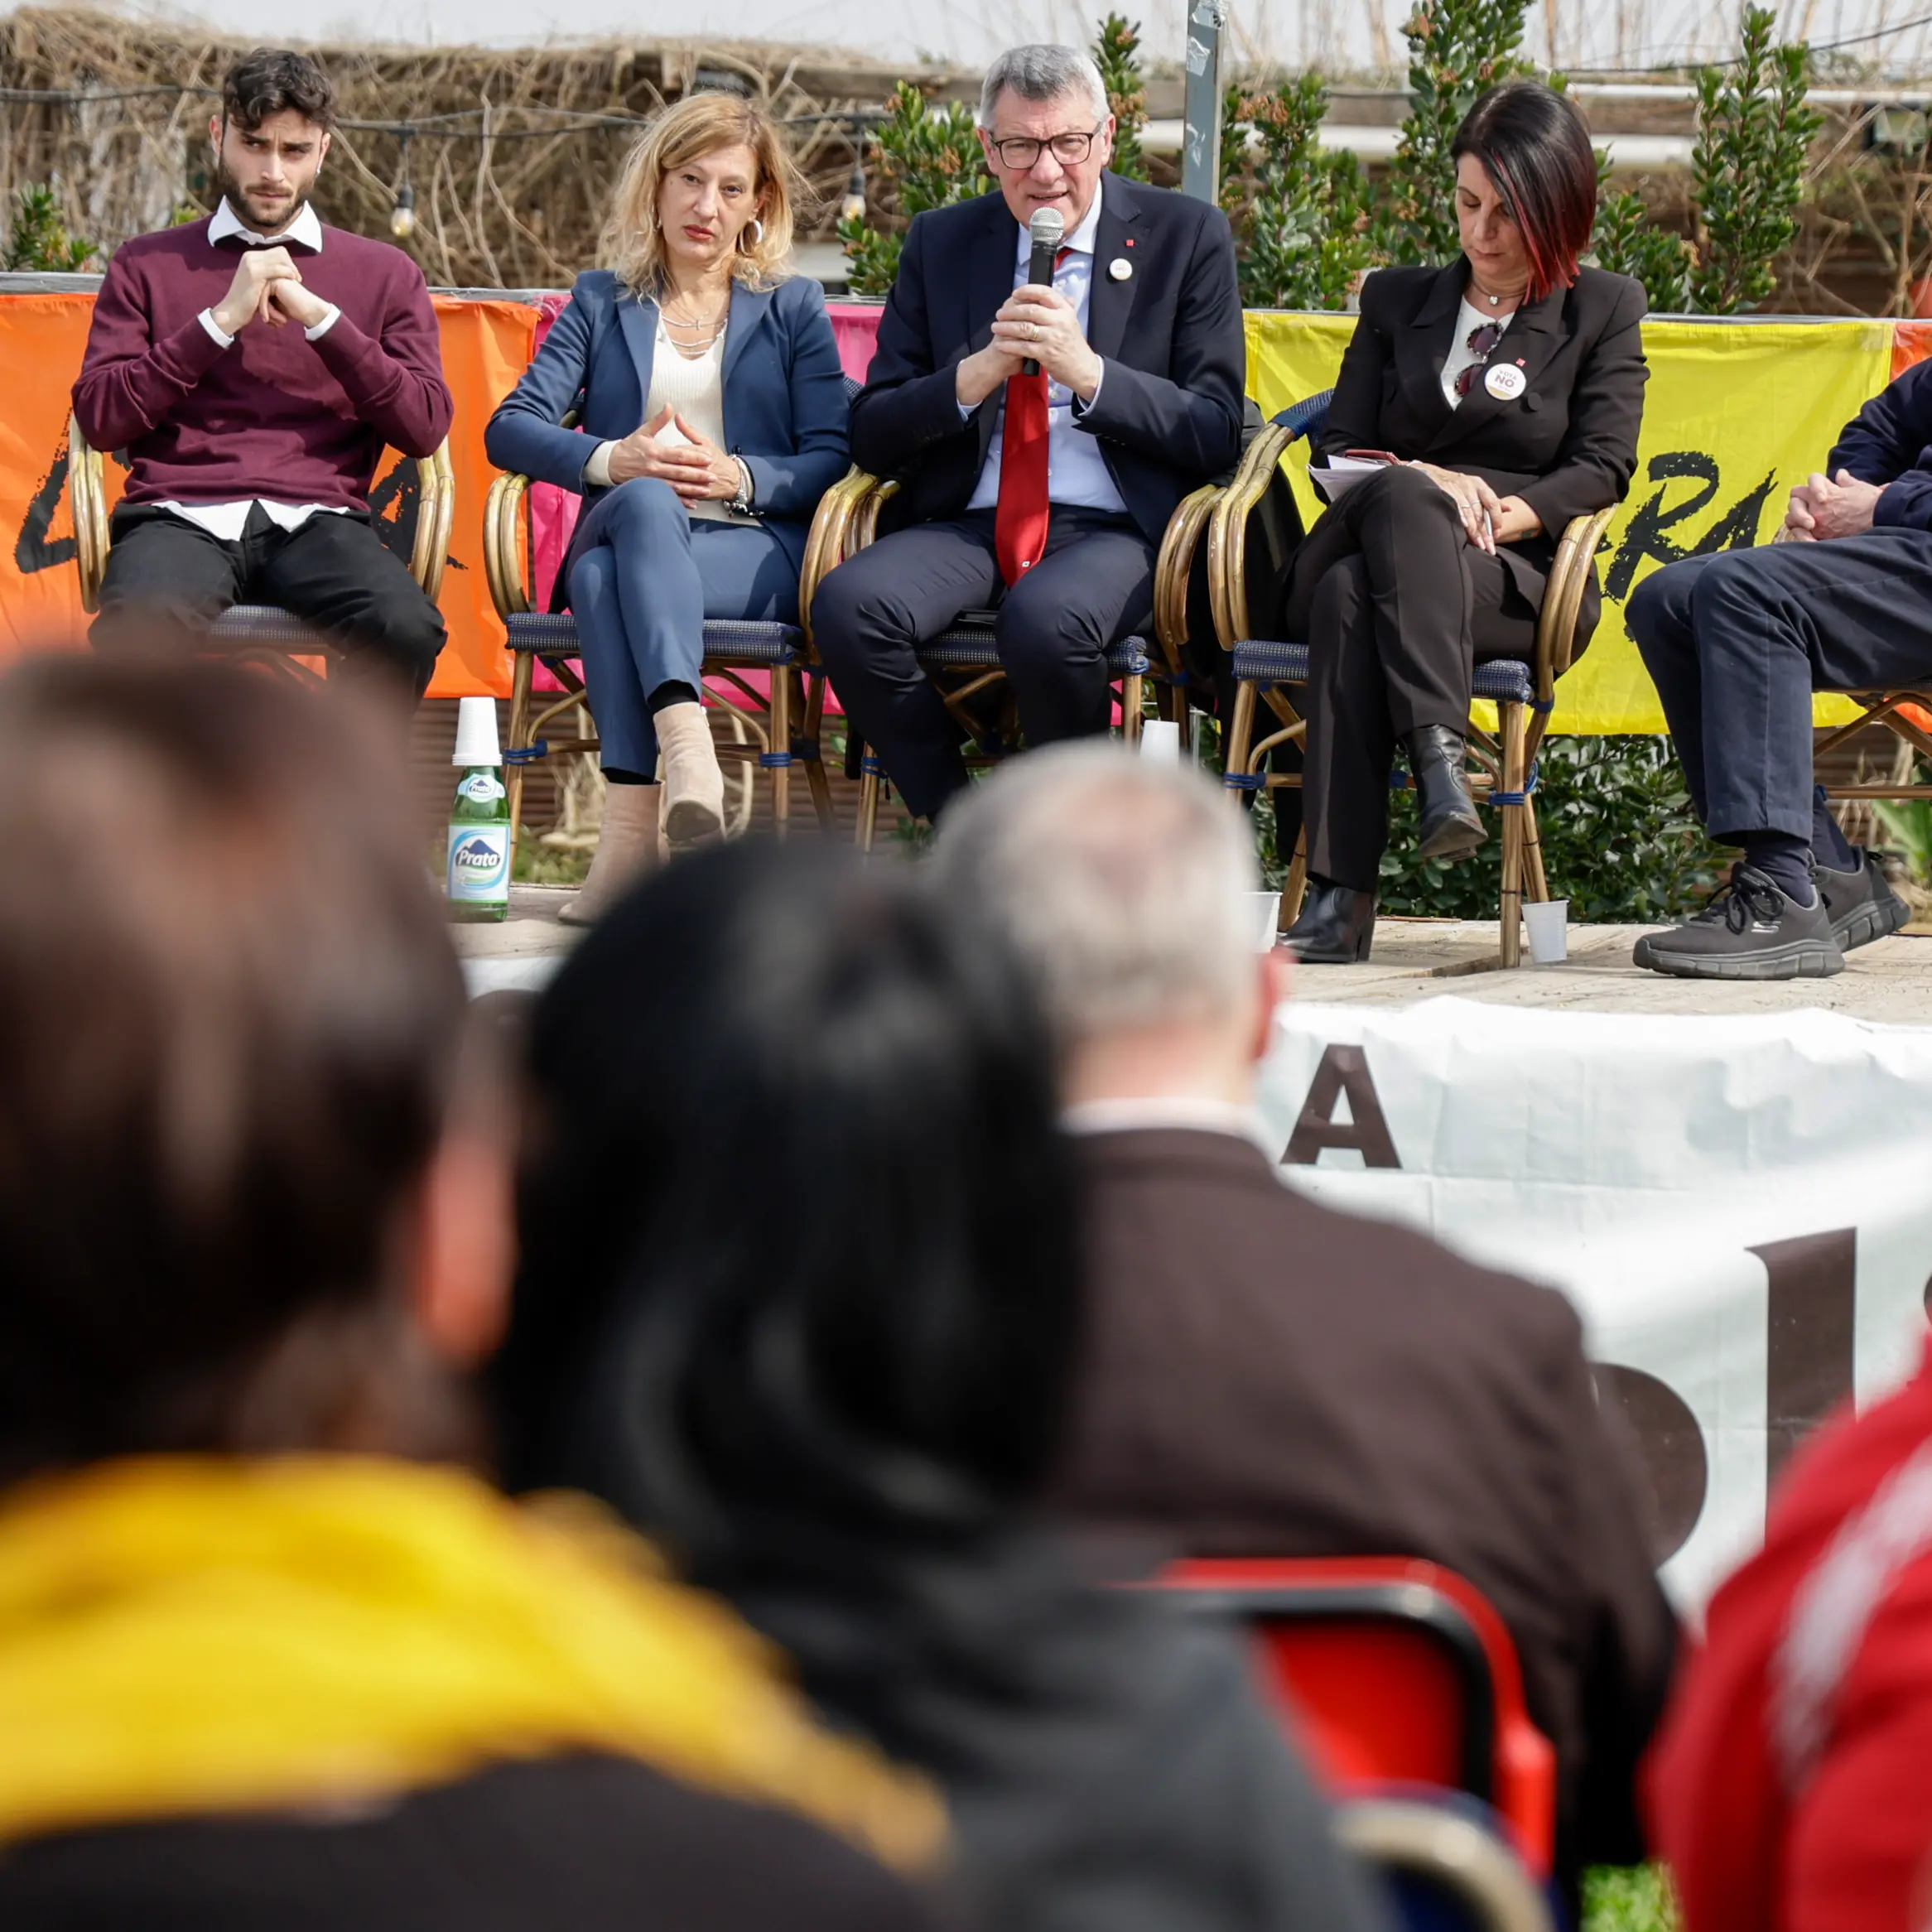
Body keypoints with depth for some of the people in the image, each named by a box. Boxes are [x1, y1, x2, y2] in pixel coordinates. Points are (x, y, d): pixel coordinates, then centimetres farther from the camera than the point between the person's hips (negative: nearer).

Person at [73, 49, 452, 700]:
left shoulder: (384, 274, 19)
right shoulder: (146, 266, 17)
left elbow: (425, 427, 8)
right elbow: (99, 419, 6)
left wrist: (322, 318, -2)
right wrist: (221, 321, -2)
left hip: (316, 523, 1)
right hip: (180, 517, -1)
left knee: (408, 629, -33)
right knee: (139, 628, -38)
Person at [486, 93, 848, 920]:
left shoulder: (794, 308, 20)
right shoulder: (601, 301, 22)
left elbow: (833, 457, 8)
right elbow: (510, 428, 8)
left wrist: (740, 477, -12)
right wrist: (610, 459, -11)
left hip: (758, 549, -1)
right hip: (625, 532, 1)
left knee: (609, 575, -36)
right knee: (645, 501, -38)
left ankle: (631, 821, -54)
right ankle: (687, 750, -58)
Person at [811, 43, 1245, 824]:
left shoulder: (1186, 236, 7)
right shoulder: (940, 244, 14)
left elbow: (1216, 435, 1)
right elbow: (872, 438, 8)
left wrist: (1088, 371, -14)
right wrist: (982, 371, -10)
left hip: (1113, 532, -3)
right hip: (968, 526, 3)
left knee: (1046, 619, -38)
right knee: (848, 604, -29)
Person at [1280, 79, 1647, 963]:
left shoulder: (1603, 310, 15)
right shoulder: (1397, 300, 23)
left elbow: (1602, 467, 4)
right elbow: (1337, 447, 13)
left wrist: (1507, 514, -15)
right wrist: (1429, 487, -9)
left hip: (1518, 578, -2)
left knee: (1355, 594, -36)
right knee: (1400, 497, -37)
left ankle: (1340, 898, -47)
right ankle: (1438, 755, -49)